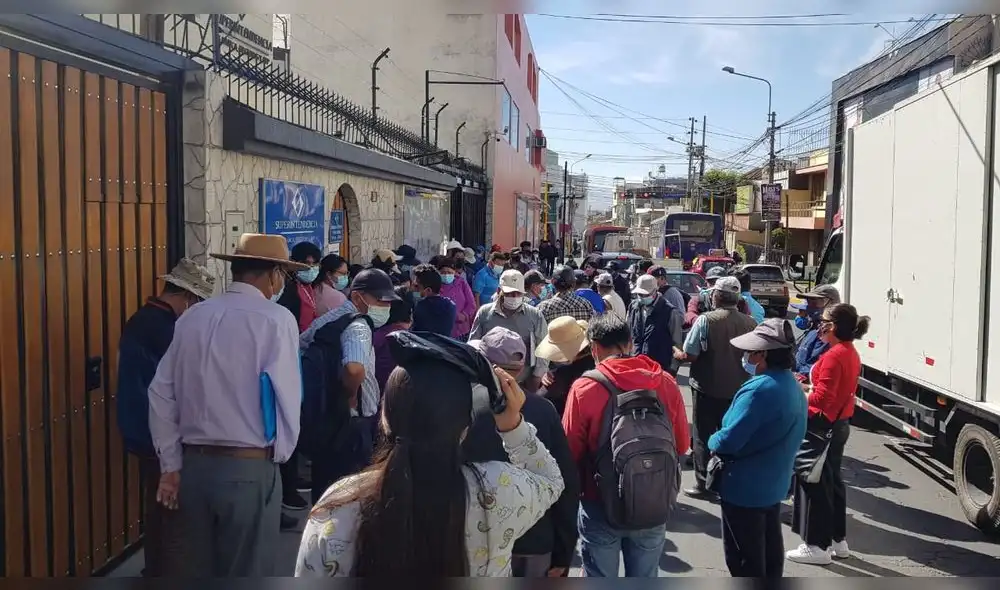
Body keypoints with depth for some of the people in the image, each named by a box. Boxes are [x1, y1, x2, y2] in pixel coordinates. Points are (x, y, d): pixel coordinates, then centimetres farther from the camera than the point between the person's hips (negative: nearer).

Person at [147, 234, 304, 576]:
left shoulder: (191, 317, 5)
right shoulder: (276, 319, -10)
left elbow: (161, 394, 6)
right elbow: (285, 396, -13)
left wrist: (171, 465, 12)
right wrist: (281, 453, 5)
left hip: (193, 465, 5)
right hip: (250, 469, -5)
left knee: (194, 571, 18)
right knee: (247, 574, 9)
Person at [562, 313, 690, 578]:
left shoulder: (585, 388, -16)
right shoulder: (666, 383, -7)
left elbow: (570, 451, -8)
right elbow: (681, 445, 5)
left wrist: (578, 487, 12)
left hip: (601, 506, -3)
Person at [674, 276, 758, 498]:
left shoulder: (705, 320, -18)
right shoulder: (750, 323, -5)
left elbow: (690, 356, -17)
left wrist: (676, 353, 4)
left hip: (707, 389, -4)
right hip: (737, 389, 4)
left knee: (704, 436, 8)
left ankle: (703, 483, 13)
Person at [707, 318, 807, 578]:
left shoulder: (759, 389, -28)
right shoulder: (792, 385, 3)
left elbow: (728, 441, -30)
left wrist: (712, 441, -7)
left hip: (745, 488, -9)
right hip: (774, 484, 9)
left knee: (744, 557, 5)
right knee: (770, 548, 22)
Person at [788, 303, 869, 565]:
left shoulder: (833, 356, -21)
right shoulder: (851, 353, 9)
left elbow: (822, 398, -24)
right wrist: (809, 386, 10)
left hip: (823, 426, -10)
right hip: (840, 424, 10)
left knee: (816, 485, -1)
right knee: (833, 482, 18)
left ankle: (817, 546, 7)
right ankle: (838, 540, 27)